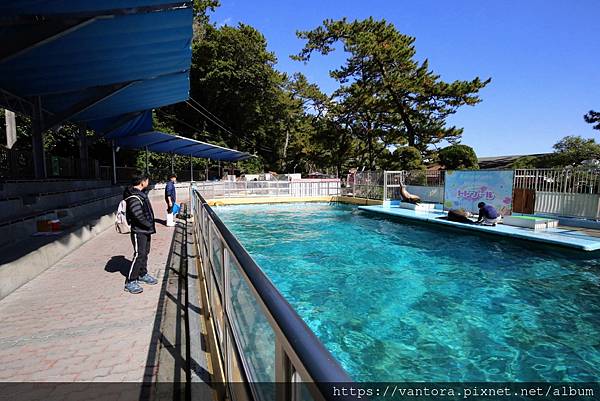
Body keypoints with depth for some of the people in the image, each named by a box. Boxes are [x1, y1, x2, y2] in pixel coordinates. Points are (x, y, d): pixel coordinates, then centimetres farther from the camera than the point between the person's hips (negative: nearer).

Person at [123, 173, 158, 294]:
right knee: (139, 254, -8)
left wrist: (150, 225, 10)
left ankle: (142, 274, 32)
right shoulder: (133, 197, -20)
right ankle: (130, 282, 0)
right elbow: (138, 216, -25)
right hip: (139, 231, -10)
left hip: (146, 230, 10)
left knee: (145, 253, 18)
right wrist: (150, 225, -14)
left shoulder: (141, 193, 12)